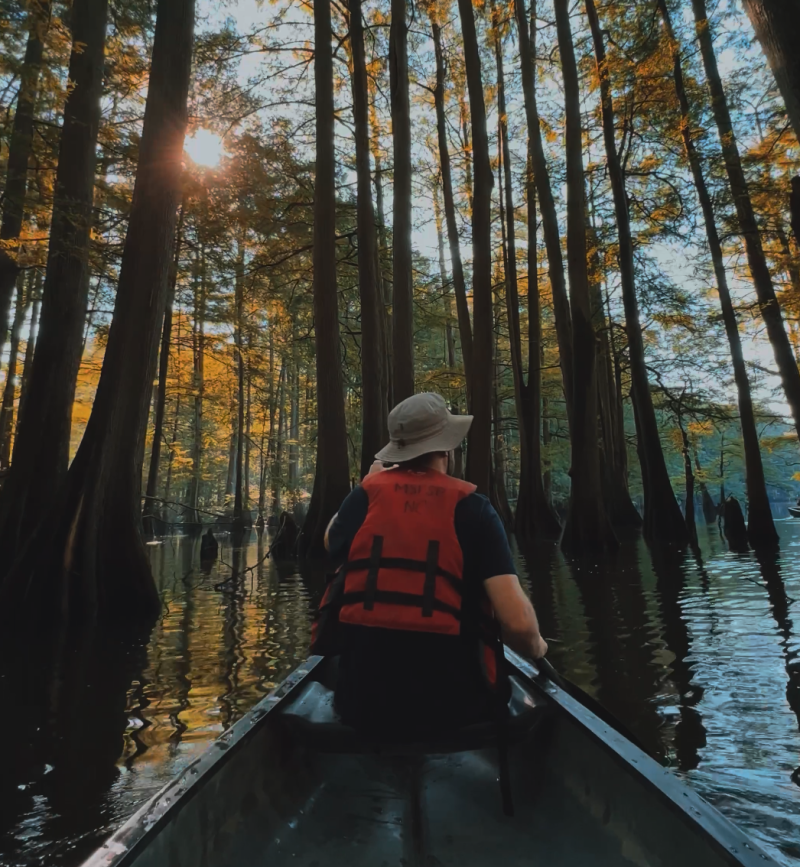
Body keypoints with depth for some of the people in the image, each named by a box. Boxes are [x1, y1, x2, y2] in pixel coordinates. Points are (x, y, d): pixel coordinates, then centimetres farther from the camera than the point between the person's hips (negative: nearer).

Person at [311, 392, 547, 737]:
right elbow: (518, 623, -17)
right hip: (451, 703, -1)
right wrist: (536, 647, 6)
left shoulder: (366, 493, -4)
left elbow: (331, 543, 19)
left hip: (360, 699, 2)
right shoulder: (472, 506, -10)